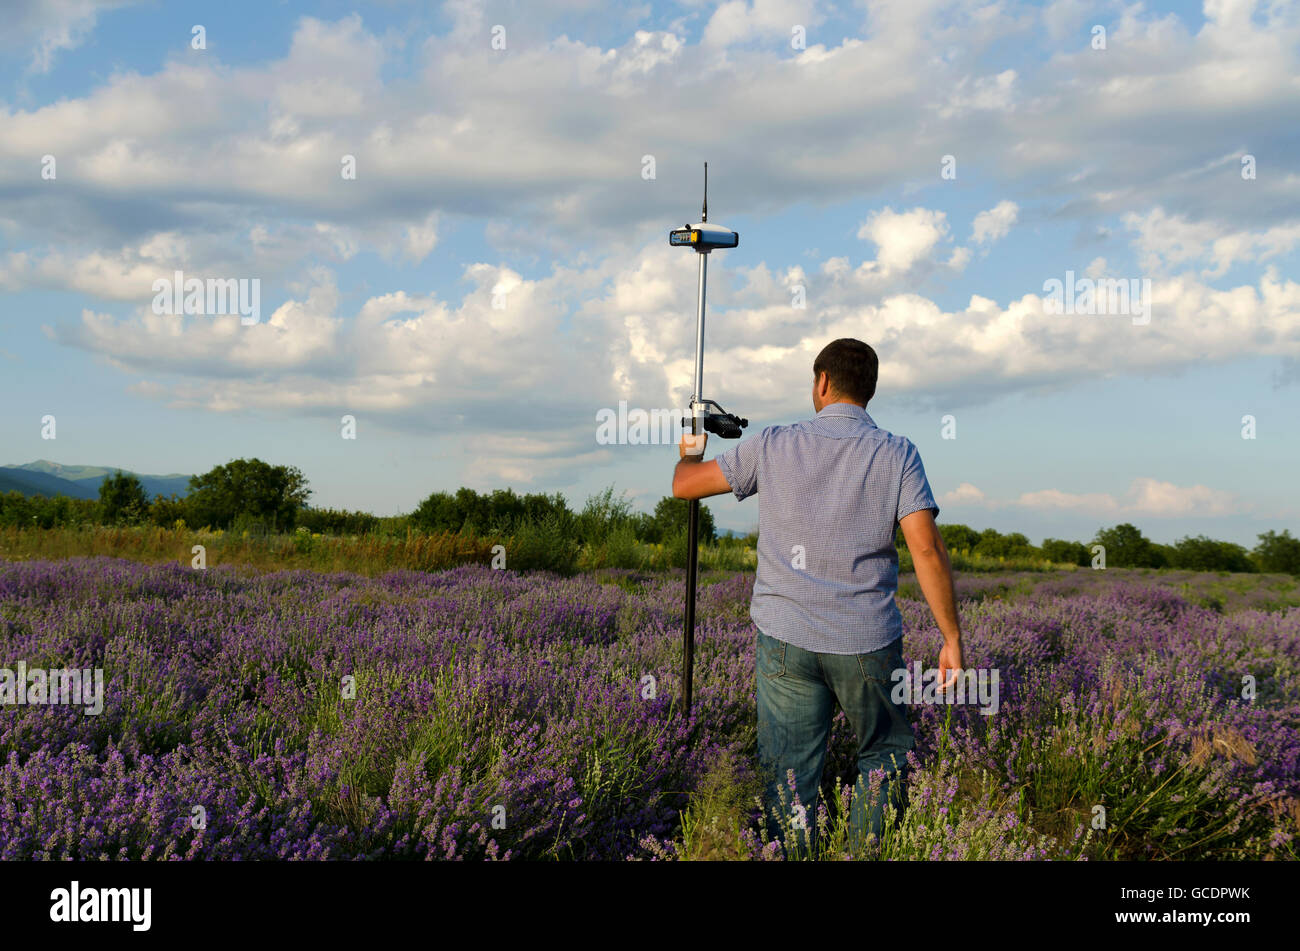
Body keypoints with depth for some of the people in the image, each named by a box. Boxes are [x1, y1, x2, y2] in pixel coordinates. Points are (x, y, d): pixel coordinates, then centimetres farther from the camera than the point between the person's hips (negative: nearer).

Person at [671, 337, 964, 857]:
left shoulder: (773, 446, 0)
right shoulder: (897, 454, -3)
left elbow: (685, 485, 8)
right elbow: (927, 549, -12)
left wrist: (689, 453, 31)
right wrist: (952, 637, -5)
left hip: (785, 638, 1)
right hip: (868, 642, 0)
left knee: (789, 772, 7)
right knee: (886, 755, 20)